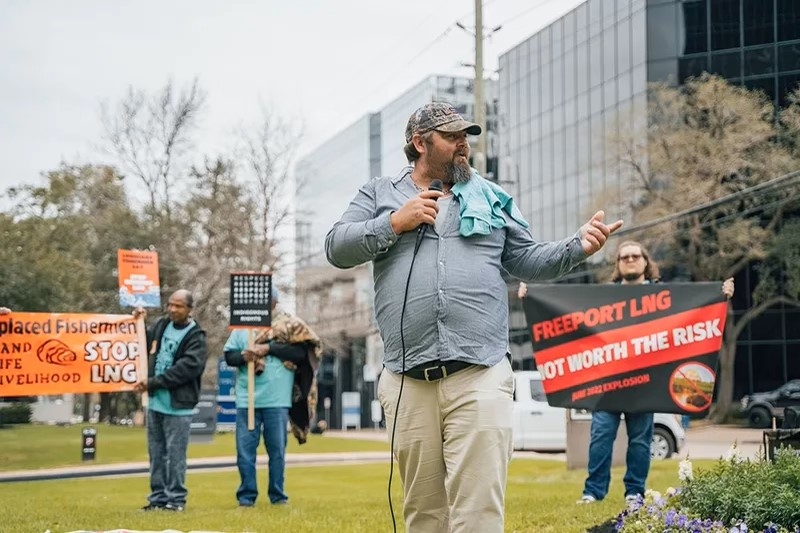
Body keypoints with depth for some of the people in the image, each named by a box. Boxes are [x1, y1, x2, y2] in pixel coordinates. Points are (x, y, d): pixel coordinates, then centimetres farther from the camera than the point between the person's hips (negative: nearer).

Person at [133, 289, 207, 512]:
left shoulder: (195, 337, -9)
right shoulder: (160, 325, 9)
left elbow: (187, 368, -21)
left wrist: (153, 382, -20)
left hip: (178, 405, -6)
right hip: (155, 402, 6)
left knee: (175, 454, -2)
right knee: (156, 453, 12)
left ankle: (176, 498, 6)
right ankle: (158, 497, 19)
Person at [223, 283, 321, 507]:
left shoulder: (288, 325, 3)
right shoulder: (242, 326, 11)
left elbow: (300, 351, -8)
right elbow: (228, 355, 9)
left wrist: (269, 348, -12)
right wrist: (243, 356, -12)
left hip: (277, 399, -2)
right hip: (247, 398, 2)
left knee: (277, 449, 6)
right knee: (245, 449, 3)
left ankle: (278, 495, 15)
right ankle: (246, 495, 11)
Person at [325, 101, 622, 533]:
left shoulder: (490, 198, 18)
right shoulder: (379, 194, 16)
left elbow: (529, 262, 16)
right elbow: (337, 249, 6)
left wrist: (578, 247, -1)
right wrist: (395, 223, -4)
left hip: (480, 378, 0)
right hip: (408, 383, 1)